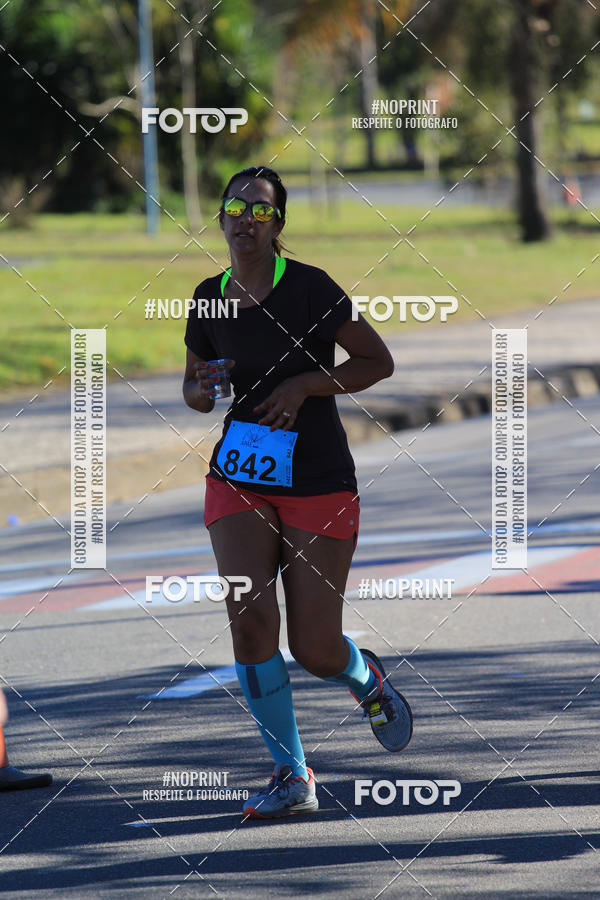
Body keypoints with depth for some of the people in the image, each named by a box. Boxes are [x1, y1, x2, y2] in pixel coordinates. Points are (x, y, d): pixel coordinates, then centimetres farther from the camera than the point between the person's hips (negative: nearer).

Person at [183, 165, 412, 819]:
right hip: (238, 478, 3)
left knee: (315, 651, -4)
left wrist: (306, 384, -18)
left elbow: (379, 362, -5)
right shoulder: (209, 299, 3)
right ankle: (291, 778, -4)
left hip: (318, 484, -3)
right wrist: (199, 392, -6)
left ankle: (364, 677, 36)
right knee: (249, 615, -17)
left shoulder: (310, 288, -11)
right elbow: (194, 380, 18)